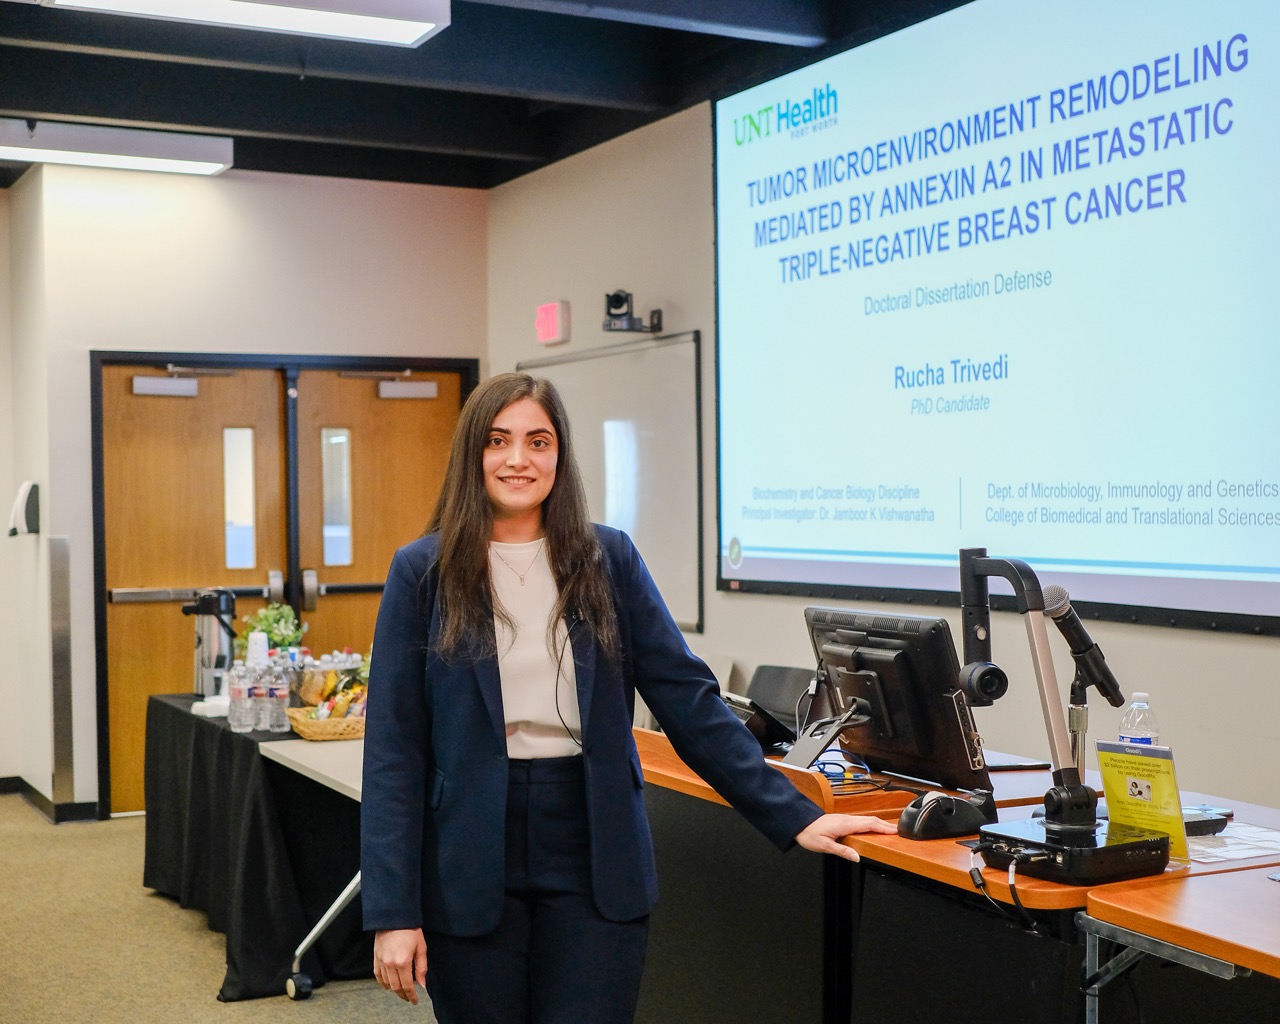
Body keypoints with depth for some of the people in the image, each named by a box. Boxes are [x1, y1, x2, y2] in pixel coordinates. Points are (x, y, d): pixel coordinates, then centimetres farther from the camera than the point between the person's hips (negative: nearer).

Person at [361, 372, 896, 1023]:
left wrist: (794, 817, -5)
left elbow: (690, 701, 2)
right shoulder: (423, 572, -1)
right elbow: (394, 749, -4)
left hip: (594, 859, 1)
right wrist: (393, 912, -10)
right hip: (472, 867, -1)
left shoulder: (608, 559, 4)